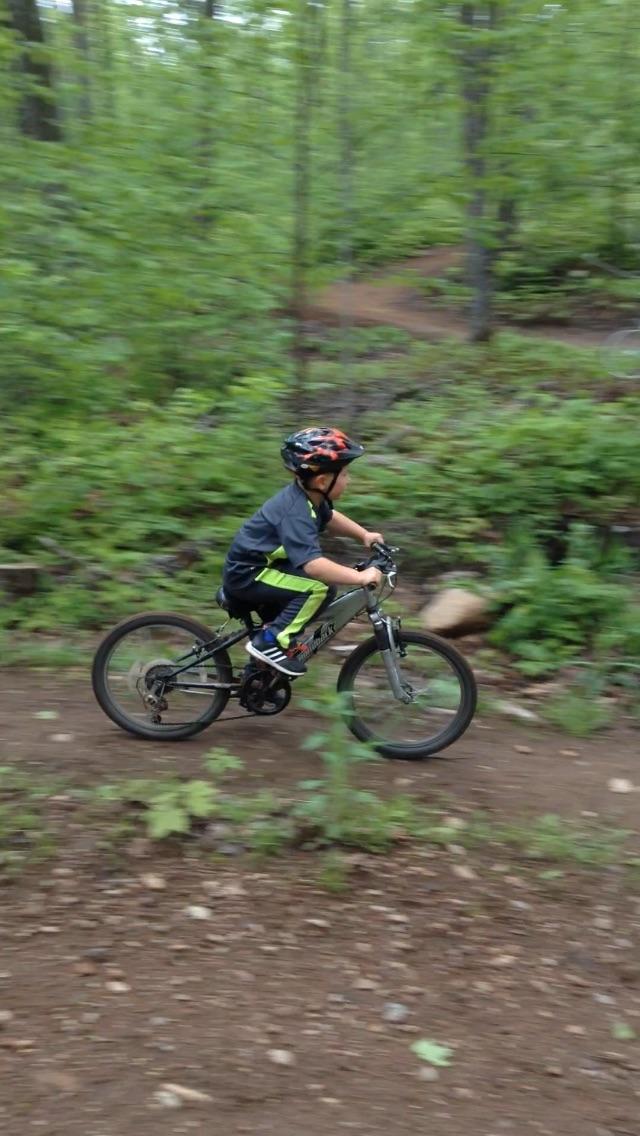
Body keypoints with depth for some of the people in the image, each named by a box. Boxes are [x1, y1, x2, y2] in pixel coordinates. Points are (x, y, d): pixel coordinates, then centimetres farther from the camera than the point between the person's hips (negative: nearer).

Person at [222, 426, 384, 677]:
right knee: (318, 586, -25)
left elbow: (330, 518, 22)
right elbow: (313, 564, -39)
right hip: (247, 575, -10)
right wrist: (359, 577, -38)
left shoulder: (308, 496, 0)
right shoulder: (295, 512, -28)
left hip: (258, 569, 10)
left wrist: (364, 534, 13)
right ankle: (271, 641, -14)